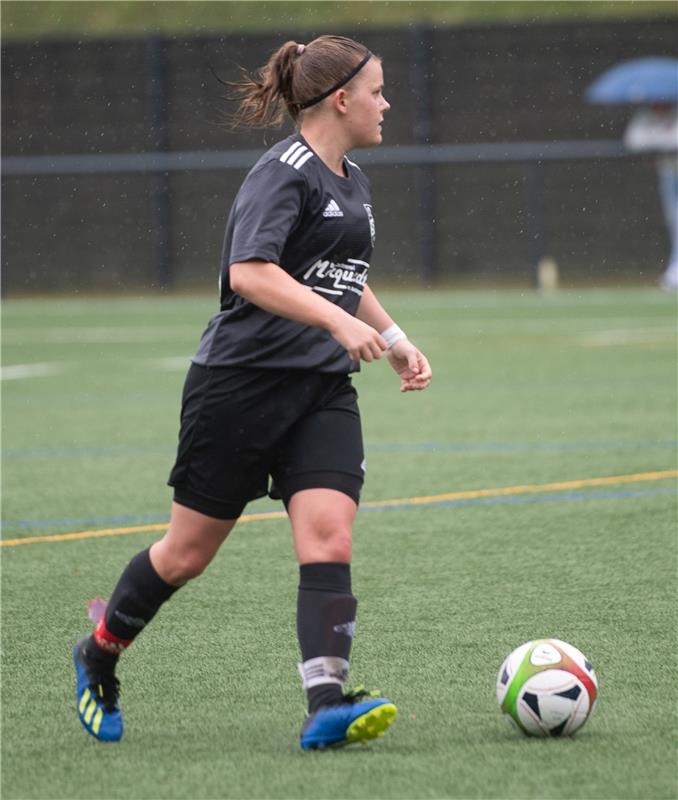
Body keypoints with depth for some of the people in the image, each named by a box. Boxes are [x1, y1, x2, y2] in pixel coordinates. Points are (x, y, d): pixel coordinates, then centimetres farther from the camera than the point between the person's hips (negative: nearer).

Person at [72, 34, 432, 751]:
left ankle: (327, 706, -23)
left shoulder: (352, 182, 16)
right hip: (242, 382, -7)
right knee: (189, 551, 4)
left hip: (322, 392, 7)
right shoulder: (283, 172, -13)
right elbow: (249, 273, -28)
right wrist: (339, 321, -35)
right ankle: (99, 654, 28)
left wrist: (393, 339, 23)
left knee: (329, 538, -13)